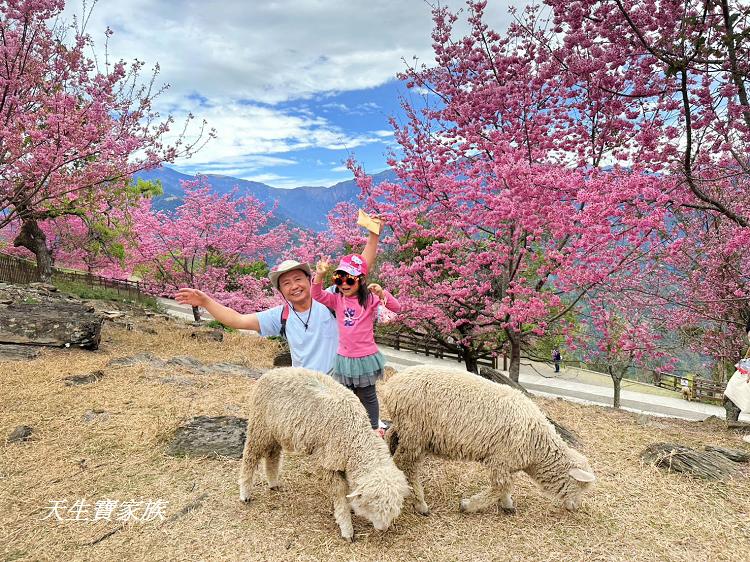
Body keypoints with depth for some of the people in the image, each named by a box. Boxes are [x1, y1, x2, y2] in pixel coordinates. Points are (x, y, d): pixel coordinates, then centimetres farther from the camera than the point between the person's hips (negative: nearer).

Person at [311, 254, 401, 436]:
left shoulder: (370, 299, -11)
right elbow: (317, 295, -17)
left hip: (365, 357, -3)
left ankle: (374, 427, 33)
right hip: (344, 358, 3)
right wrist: (320, 274, -34)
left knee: (368, 396, 15)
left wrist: (381, 293, -34)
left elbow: (396, 307, -18)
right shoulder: (337, 300, -4)